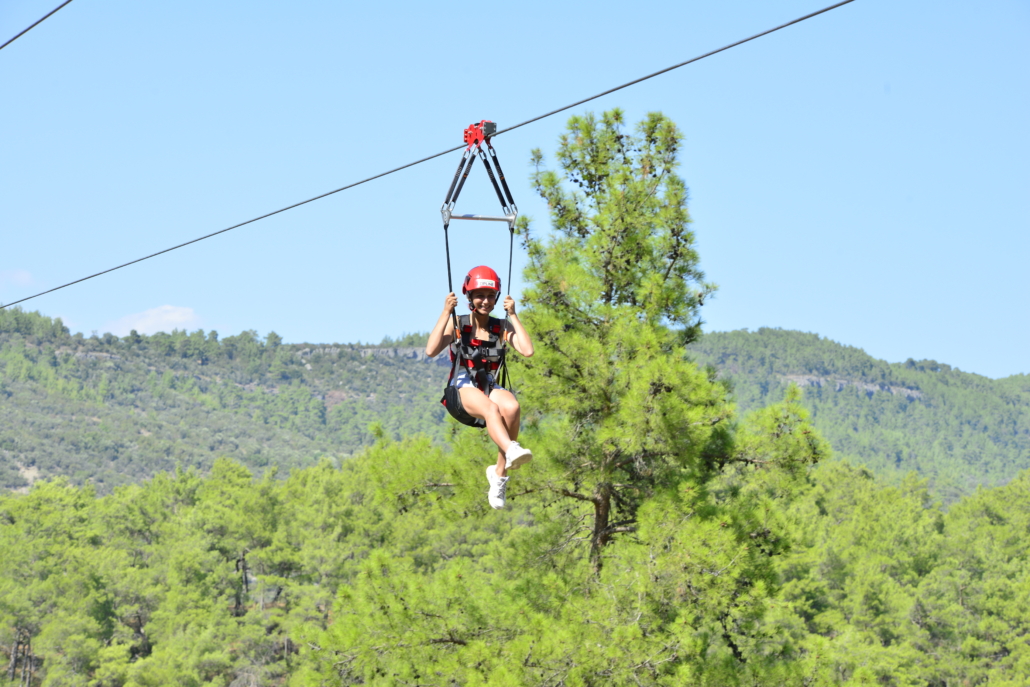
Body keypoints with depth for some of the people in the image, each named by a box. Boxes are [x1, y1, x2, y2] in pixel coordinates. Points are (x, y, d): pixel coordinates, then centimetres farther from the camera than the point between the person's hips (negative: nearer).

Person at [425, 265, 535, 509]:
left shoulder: (502, 327, 11)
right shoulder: (457, 324, 5)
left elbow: (527, 351, -7)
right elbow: (431, 350, -12)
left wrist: (512, 315, -4)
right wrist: (445, 313, -12)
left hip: (490, 388, 3)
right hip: (462, 388, -3)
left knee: (512, 407, -34)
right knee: (491, 409, -38)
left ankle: (500, 472, -25)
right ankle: (511, 451, -65)